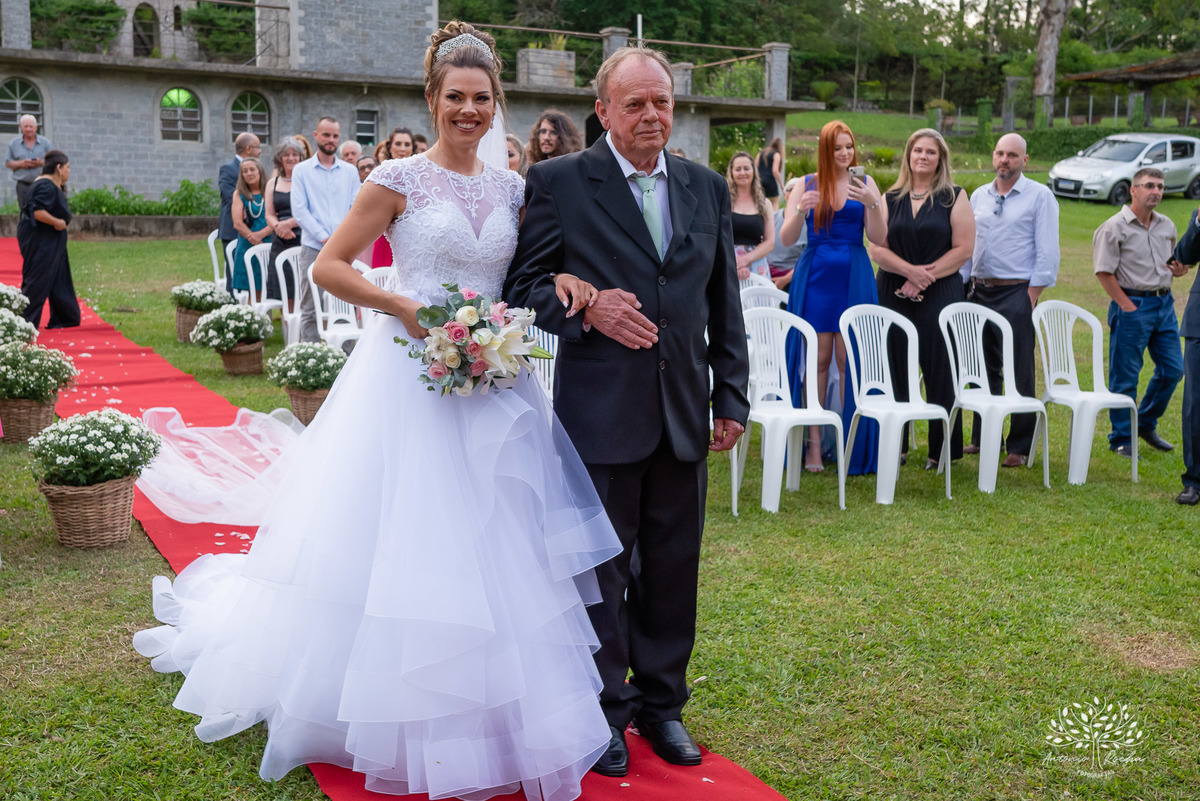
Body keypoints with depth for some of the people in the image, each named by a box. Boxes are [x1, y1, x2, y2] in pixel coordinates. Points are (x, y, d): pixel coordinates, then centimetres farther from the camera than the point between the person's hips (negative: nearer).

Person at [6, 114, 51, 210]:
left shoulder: (45, 143, 6)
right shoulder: (14, 144, 9)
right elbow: (8, 163, 10)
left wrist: (42, 162, -14)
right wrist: (21, 164, -10)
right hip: (23, 185, 1)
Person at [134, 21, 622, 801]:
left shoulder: (511, 186, 9)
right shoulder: (400, 179, -5)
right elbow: (328, 265, -5)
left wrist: (558, 278, -3)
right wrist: (402, 306, -16)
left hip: (492, 380, 5)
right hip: (411, 376, -4)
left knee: (493, 546, 8)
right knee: (405, 539, 2)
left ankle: (486, 704, 25)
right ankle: (403, 713, 22)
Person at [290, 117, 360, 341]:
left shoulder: (350, 171, 14)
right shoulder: (302, 170, 7)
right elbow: (299, 209, -1)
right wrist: (324, 237, -9)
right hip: (313, 248, -2)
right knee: (310, 310, -1)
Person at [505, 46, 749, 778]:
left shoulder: (708, 188, 10)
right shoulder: (558, 183, -2)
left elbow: (725, 302, 12)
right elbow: (525, 285, -1)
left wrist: (732, 397, 9)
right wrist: (585, 309, -19)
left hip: (684, 414, 4)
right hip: (601, 410, -4)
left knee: (673, 568, 12)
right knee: (602, 569, 8)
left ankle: (661, 704, 30)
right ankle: (603, 711, 25)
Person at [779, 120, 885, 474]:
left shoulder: (865, 184, 7)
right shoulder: (806, 185, 6)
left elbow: (879, 238, -1)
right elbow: (786, 239, -1)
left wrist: (872, 204, -18)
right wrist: (800, 210, -19)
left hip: (854, 278, 0)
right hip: (815, 276, 0)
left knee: (850, 360, -1)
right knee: (817, 359, -1)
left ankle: (852, 444, 6)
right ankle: (813, 443, 5)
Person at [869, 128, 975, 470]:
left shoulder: (954, 197, 4)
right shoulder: (890, 198, 11)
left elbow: (963, 248, -3)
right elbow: (877, 248, 4)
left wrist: (927, 276, -11)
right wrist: (910, 270, -12)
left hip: (941, 295, -2)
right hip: (893, 295, 2)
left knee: (940, 372, -3)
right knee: (894, 371, 3)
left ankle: (941, 450, 4)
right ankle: (893, 445, 13)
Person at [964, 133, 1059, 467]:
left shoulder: (1040, 196, -1)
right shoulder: (978, 196, 13)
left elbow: (1047, 252, -6)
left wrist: (1031, 296, -12)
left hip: (1016, 292, -5)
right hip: (979, 292, 5)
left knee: (1019, 373, -3)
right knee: (983, 369, 10)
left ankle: (1020, 447, 4)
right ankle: (983, 438, 21)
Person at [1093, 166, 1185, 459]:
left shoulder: (1167, 226, 13)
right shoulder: (1114, 227, -8)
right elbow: (1104, 272, -12)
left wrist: (1178, 268, 2)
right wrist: (1127, 305, -15)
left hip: (1164, 303, 7)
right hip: (1132, 305, -7)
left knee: (1172, 369, 10)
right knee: (1124, 376, -1)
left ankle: (1146, 424, 29)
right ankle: (1121, 440, 10)